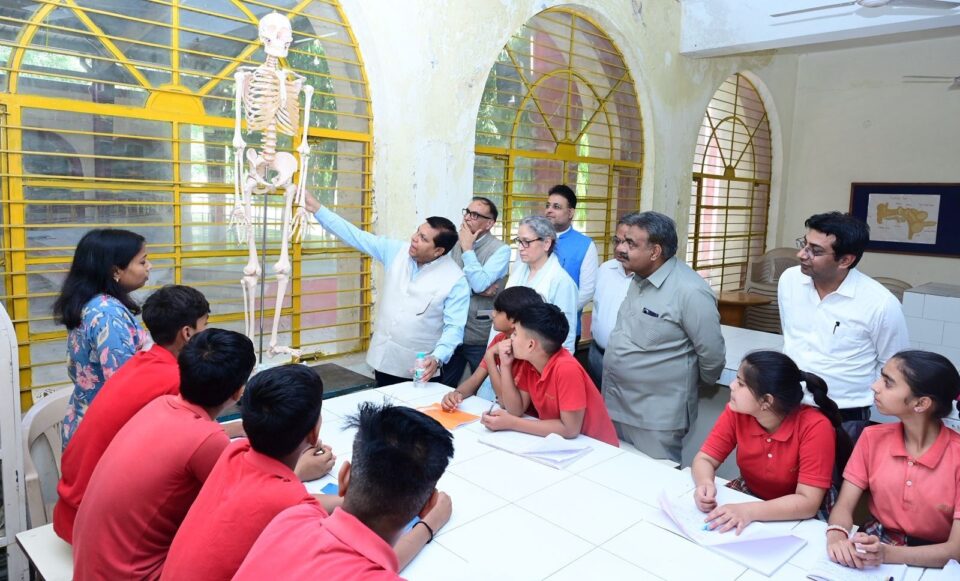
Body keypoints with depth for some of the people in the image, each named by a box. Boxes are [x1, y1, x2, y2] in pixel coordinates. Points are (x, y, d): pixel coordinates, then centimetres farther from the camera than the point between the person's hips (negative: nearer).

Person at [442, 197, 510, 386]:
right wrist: (475, 290, -14)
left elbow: (480, 284, -22)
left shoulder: (500, 250, -10)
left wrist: (467, 249, -15)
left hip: (480, 336, -5)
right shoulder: (455, 244, 6)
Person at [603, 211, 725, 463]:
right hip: (616, 405, 8)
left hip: (656, 418, -8)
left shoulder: (690, 291, -22)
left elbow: (712, 353, -16)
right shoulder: (638, 279, 6)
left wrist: (692, 384, 0)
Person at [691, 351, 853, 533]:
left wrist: (749, 511, -40)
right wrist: (705, 484, -31)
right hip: (750, 496, 4)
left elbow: (808, 502, -29)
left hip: (802, 518, -4)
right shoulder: (736, 412, -14)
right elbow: (704, 459, -9)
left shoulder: (815, 427, -26)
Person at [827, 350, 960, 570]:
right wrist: (836, 537, -26)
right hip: (873, 548, 2)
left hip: (930, 564, -2)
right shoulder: (872, 438, -1)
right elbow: (844, 506, -4)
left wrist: (888, 554, -29)